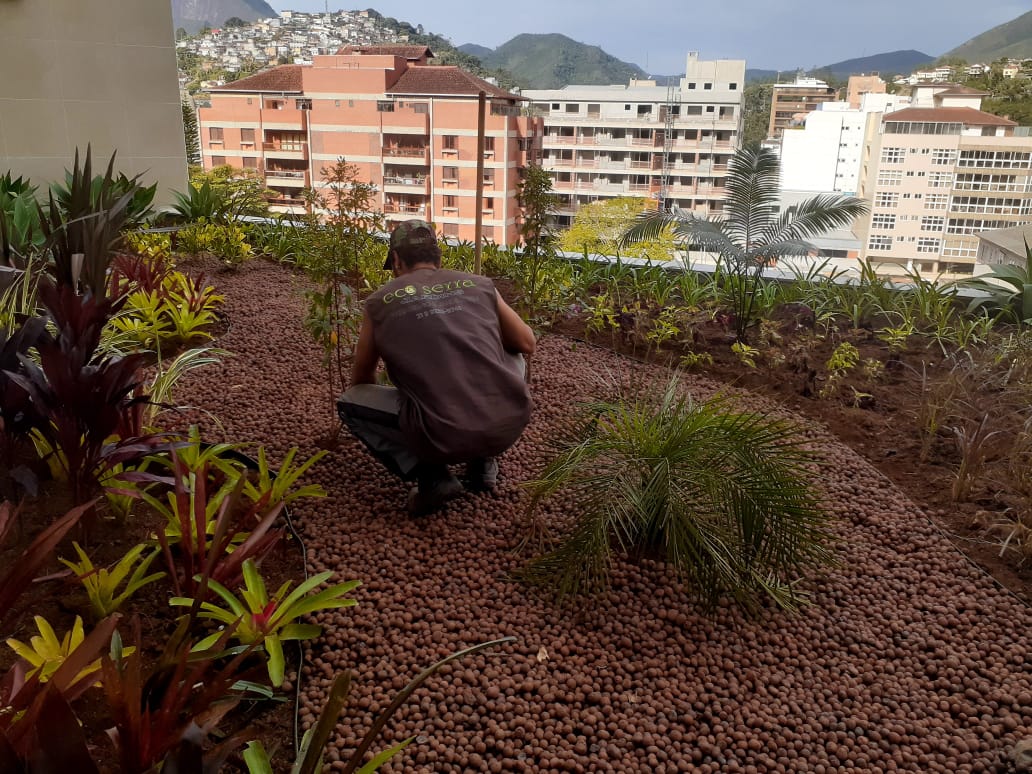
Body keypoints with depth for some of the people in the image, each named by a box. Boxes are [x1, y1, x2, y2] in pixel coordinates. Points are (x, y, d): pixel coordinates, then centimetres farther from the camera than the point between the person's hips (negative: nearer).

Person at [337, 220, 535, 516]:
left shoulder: (380, 301, 11)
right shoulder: (480, 284, 14)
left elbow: (362, 379, 26)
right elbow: (527, 344, 23)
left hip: (445, 437, -3)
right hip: (511, 424, 3)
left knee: (349, 402, 19)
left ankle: (430, 474, 6)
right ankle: (483, 462, 25)